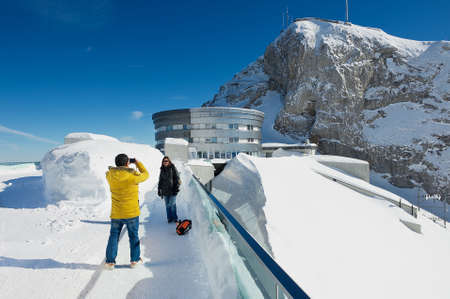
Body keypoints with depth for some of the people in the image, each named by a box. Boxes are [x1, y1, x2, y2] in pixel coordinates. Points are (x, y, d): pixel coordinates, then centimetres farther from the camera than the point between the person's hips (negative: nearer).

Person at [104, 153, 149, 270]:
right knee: (134, 236, 13)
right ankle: (135, 260, 21)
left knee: (113, 236, 16)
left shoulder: (110, 175, -5)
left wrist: (118, 165, 17)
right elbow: (145, 175, 1)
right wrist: (137, 162, 10)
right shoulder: (133, 176, -18)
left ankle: (110, 261, 18)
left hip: (116, 213, 3)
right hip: (132, 213, -3)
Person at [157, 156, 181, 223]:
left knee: (172, 205, -4)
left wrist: (177, 187, -12)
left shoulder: (173, 168, -3)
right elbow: (160, 180, 19)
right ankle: (169, 218, 19)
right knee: (167, 205, 9)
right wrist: (159, 189, 14)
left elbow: (177, 178, -5)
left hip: (172, 190, -5)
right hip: (165, 191, 5)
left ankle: (175, 218, 9)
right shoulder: (162, 170, 12)